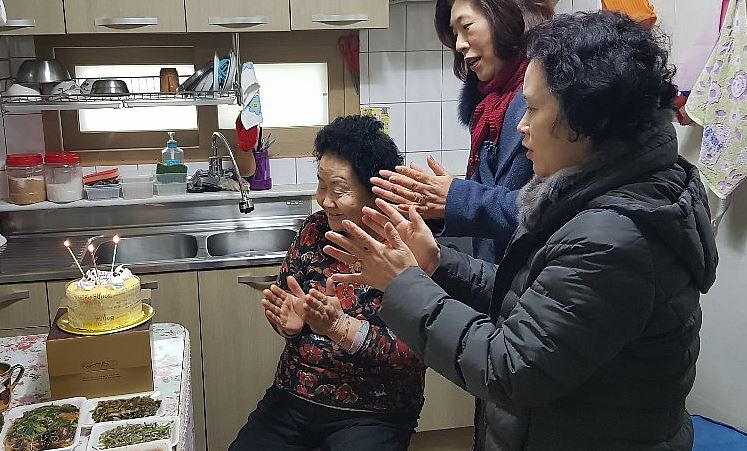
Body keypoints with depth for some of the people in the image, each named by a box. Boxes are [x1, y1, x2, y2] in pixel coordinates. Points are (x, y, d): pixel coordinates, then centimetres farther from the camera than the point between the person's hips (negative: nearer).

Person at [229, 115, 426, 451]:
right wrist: (289, 322, -13)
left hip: (372, 413, -4)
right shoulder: (316, 229, 2)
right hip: (292, 398, 5)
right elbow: (283, 299, 10)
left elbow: (411, 354, -19)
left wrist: (339, 327, -31)